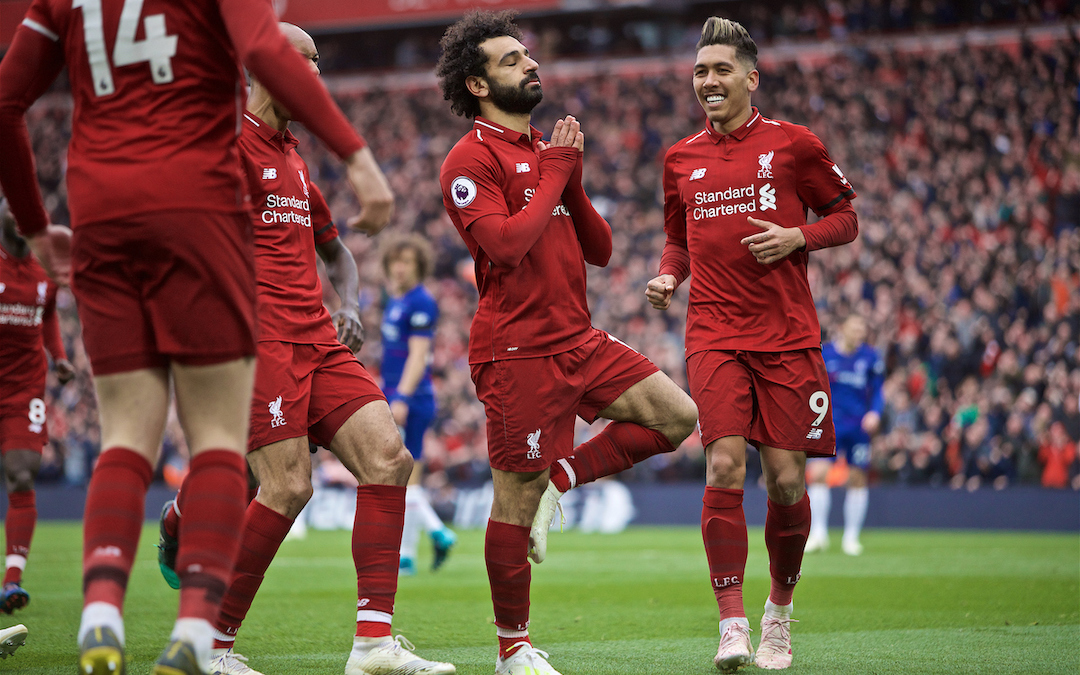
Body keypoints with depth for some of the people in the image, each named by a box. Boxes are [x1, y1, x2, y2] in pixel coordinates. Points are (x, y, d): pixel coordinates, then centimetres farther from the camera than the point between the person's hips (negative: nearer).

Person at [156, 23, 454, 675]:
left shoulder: (296, 157, 23)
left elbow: (335, 249, 34)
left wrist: (350, 306, 14)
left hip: (318, 341, 8)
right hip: (259, 336, -8)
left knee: (389, 458, -7)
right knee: (289, 486, -15)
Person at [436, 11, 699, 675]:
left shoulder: (549, 150, 17)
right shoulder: (472, 159, -8)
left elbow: (601, 250, 16)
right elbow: (505, 243, -22)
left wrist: (572, 182, 1)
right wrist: (554, 172, -12)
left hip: (578, 340, 8)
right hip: (519, 350, -8)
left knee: (677, 415, -1)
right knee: (516, 498, -3)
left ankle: (556, 480, 7)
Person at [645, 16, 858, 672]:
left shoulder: (793, 143, 3)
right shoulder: (681, 158, 12)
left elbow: (846, 218, 8)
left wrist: (797, 236, -11)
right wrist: (668, 276, 4)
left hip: (788, 334, -1)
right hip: (714, 335, 1)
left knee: (787, 480, -2)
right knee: (725, 468, -15)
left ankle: (780, 609, 22)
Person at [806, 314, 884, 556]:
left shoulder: (871, 358, 1)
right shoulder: (823, 354, -3)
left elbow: (877, 391, 9)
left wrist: (875, 413, -7)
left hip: (859, 426, 2)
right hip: (828, 425, -2)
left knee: (858, 479, 4)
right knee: (817, 473, -15)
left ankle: (851, 536, 17)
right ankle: (818, 533, -6)